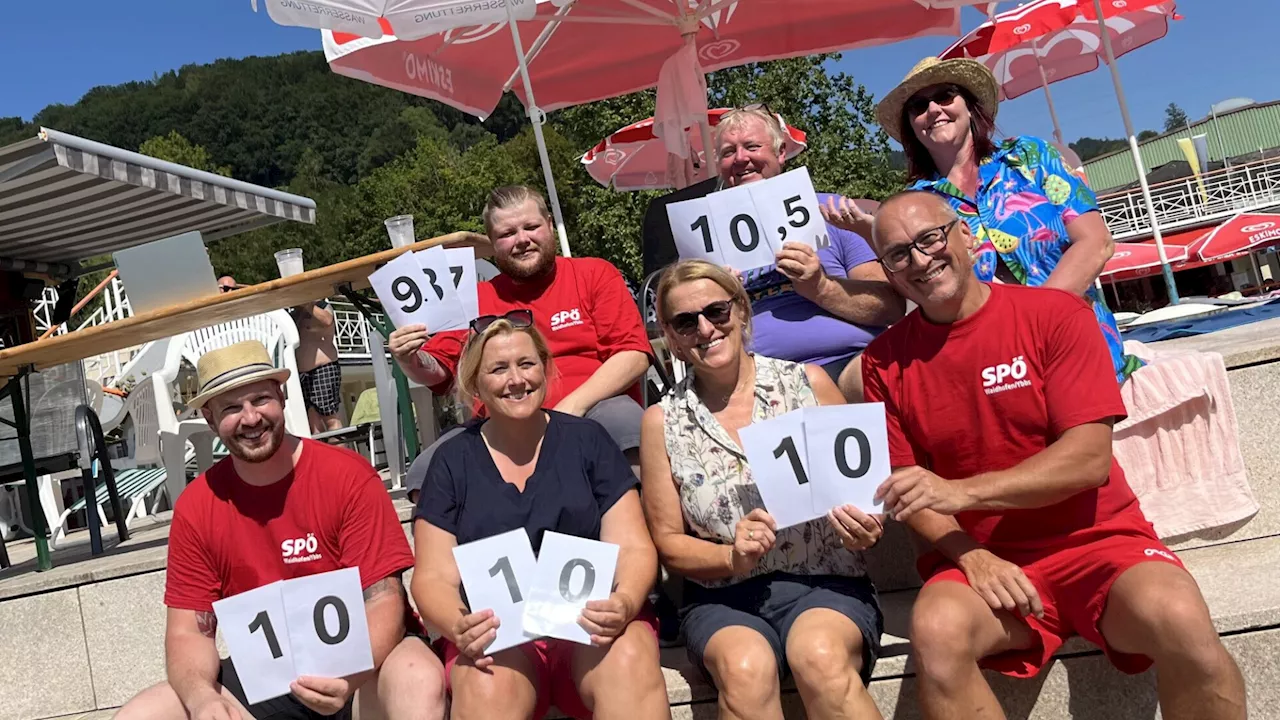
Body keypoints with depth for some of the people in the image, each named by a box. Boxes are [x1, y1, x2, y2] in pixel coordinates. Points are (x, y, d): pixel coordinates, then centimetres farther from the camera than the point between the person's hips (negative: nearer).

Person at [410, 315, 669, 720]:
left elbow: (633, 547, 3)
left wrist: (626, 603, -20)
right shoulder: (452, 460, 9)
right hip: (497, 631, 0)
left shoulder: (587, 440, 8)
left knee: (629, 660, -33)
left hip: (589, 622, 0)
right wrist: (459, 627, -19)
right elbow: (434, 576, 4)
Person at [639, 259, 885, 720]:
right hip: (722, 598, 1)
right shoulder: (662, 422, 4)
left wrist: (866, 527, -12)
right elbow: (668, 542, 6)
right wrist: (730, 557, -13)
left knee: (820, 657, -32)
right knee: (746, 669, -32)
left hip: (826, 582, 0)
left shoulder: (808, 383, 3)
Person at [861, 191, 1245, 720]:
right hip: (978, 560, 1)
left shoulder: (1056, 314, -3)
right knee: (935, 633, -31)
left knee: (1179, 620, -30)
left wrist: (960, 492, -21)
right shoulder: (885, 360, 3)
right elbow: (903, 489, 3)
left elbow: (1090, 459, -11)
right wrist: (971, 557, -14)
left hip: (1096, 539, 0)